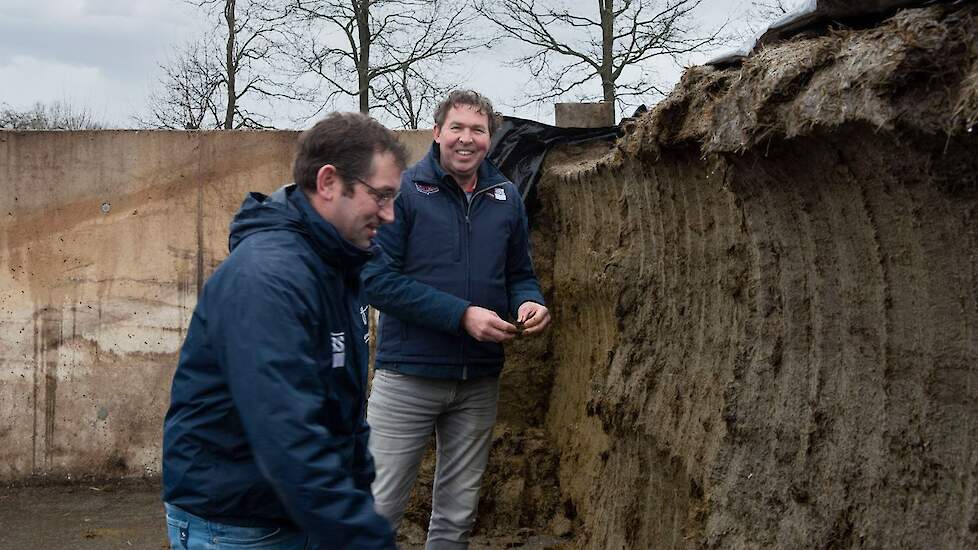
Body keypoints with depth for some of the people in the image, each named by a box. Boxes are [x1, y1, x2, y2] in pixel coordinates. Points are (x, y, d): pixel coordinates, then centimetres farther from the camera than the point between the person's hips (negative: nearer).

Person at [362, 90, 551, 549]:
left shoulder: (506, 197, 7)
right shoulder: (403, 189, -7)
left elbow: (520, 274, 16)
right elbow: (376, 278, -15)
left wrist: (530, 303, -9)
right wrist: (462, 314, -21)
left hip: (480, 381, 5)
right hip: (408, 376, -4)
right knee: (378, 509, 1)